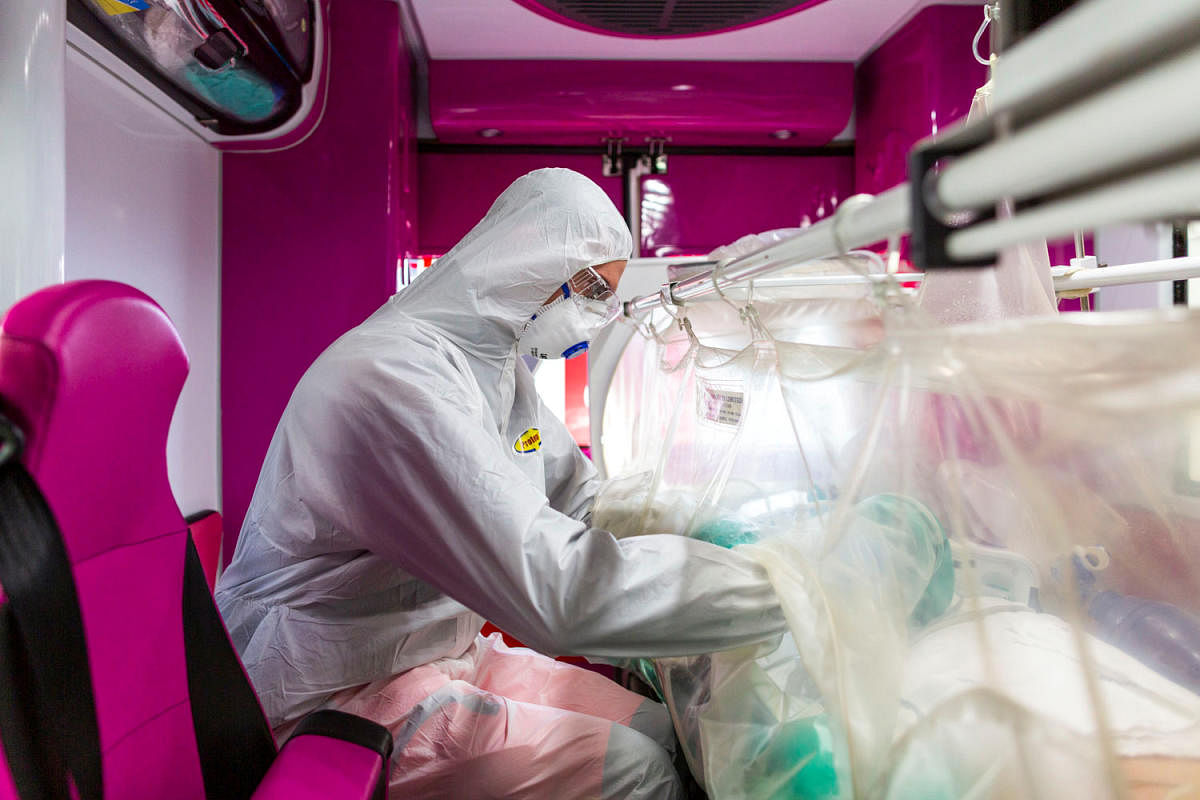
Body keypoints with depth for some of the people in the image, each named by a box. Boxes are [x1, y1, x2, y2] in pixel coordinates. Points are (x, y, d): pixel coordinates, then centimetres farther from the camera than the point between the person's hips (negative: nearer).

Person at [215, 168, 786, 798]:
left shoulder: (500, 365, 3)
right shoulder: (394, 377, -30)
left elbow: (579, 498, 10)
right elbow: (559, 586, -36)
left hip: (446, 646, 9)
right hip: (345, 692, -8)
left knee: (657, 729, 3)